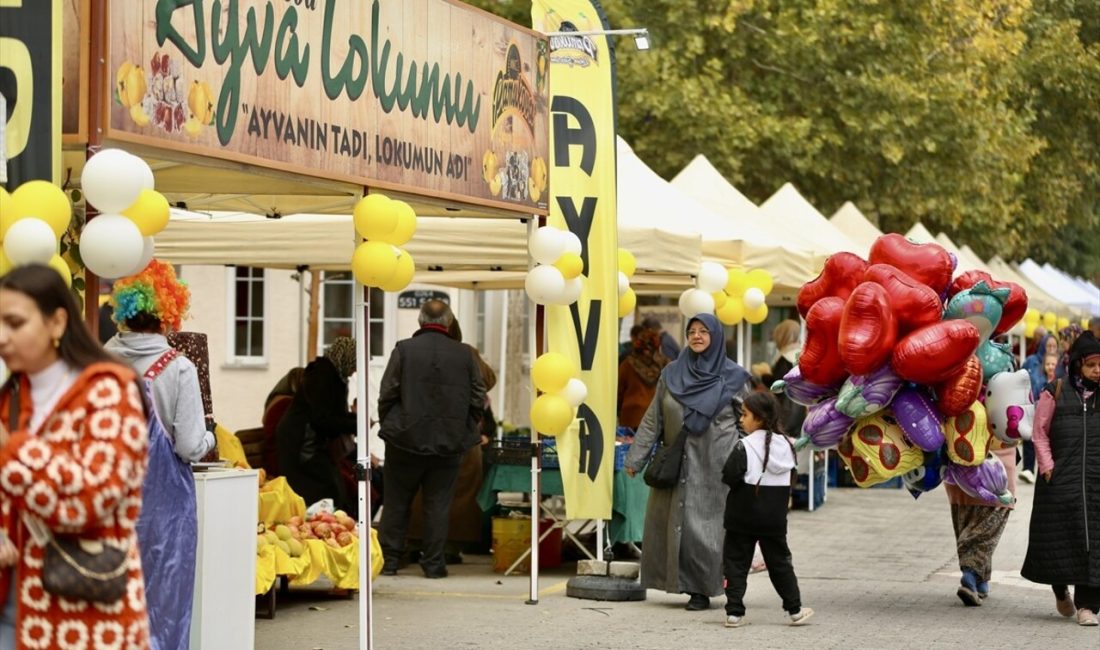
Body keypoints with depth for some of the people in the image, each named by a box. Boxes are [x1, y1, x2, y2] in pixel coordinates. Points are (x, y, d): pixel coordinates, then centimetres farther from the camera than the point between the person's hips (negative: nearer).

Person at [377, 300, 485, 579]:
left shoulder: (404, 350, -6)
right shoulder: (464, 354, -1)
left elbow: (386, 394, -5)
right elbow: (478, 400, 3)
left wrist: (389, 425, 10)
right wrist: (465, 430, 16)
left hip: (406, 440, -1)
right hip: (449, 443, 1)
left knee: (396, 503, 9)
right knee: (438, 504, 7)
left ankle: (389, 560, 11)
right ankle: (433, 563, 7)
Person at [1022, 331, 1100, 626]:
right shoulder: (1055, 392, 1)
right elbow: (1039, 433, 4)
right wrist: (1047, 466, -5)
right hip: (1061, 479, -1)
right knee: (1058, 536, 4)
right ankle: (1061, 590, 30)